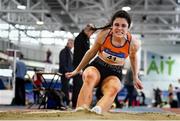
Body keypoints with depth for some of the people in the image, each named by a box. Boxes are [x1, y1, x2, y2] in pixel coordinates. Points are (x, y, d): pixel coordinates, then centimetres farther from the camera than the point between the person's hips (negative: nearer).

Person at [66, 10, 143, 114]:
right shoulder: (104, 34, -13)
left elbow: (133, 57, 12)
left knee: (114, 88, -37)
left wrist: (135, 78, 24)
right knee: (90, 77, -38)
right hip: (97, 67, 0)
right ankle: (80, 110, -55)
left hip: (114, 74, 0)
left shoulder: (133, 43, -12)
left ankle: (98, 110, -65)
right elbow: (91, 52, 5)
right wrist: (77, 70, 14)